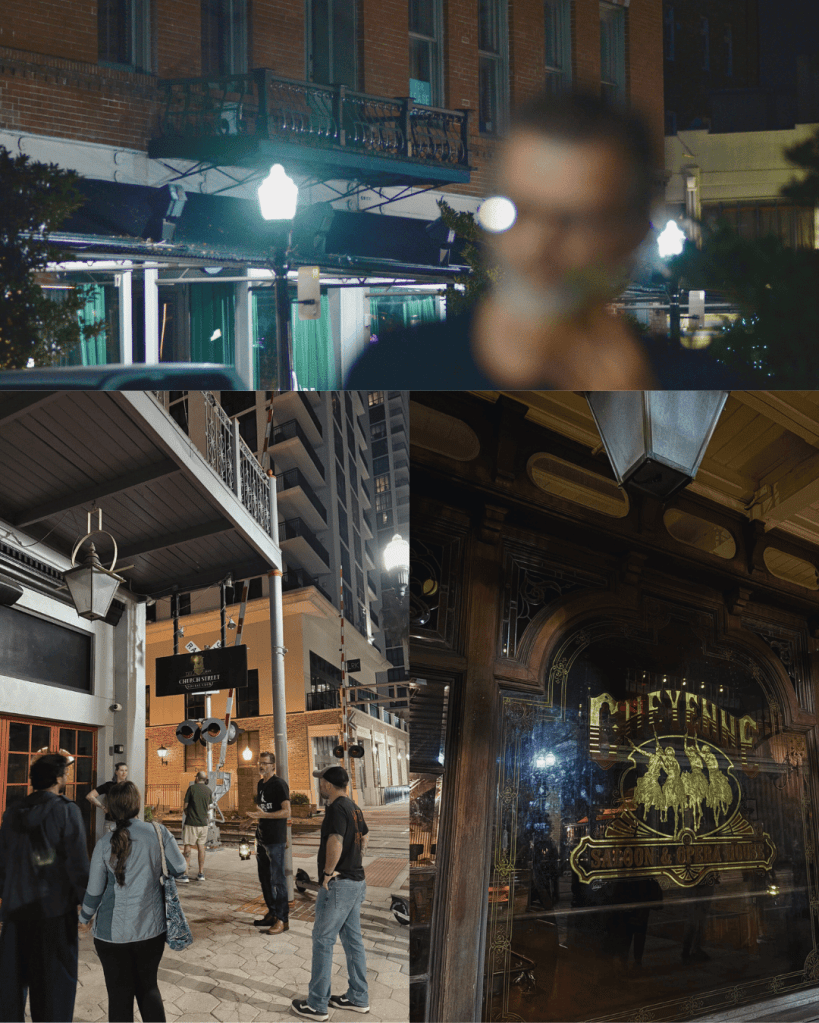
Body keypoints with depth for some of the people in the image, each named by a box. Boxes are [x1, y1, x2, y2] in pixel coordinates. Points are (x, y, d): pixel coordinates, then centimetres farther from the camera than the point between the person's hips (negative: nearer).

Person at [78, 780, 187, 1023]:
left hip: (113, 931, -1)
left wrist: (85, 918, 14)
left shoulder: (105, 844, -10)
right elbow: (179, 869, -1)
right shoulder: (158, 832, -9)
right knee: (148, 986, 19)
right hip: (151, 928, 1)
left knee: (120, 994, 10)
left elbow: (94, 891, -3)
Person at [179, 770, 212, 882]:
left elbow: (186, 806, -5)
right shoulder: (208, 790, 5)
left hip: (191, 822, -4)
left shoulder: (192, 788, -8)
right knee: (201, 847, 12)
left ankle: (185, 874, -6)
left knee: (188, 847, -2)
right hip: (203, 822, 5)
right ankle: (201, 873, 15)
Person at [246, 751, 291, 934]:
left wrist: (264, 815, -28)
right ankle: (272, 913, 23)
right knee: (264, 878, 13)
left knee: (277, 879, -8)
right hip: (262, 838, 9)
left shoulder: (279, 784, -11)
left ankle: (282, 919, -5)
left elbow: (286, 811, -19)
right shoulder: (260, 784, 14)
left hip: (275, 840, -9)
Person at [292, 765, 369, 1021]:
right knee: (353, 939, 15)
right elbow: (363, 836, 29)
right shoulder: (354, 808, 12)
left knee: (323, 940, -2)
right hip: (356, 882, 9)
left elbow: (335, 843, -32)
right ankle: (358, 998, 21)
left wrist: (328, 872, -20)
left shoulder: (336, 808, -18)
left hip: (338, 884, -9)